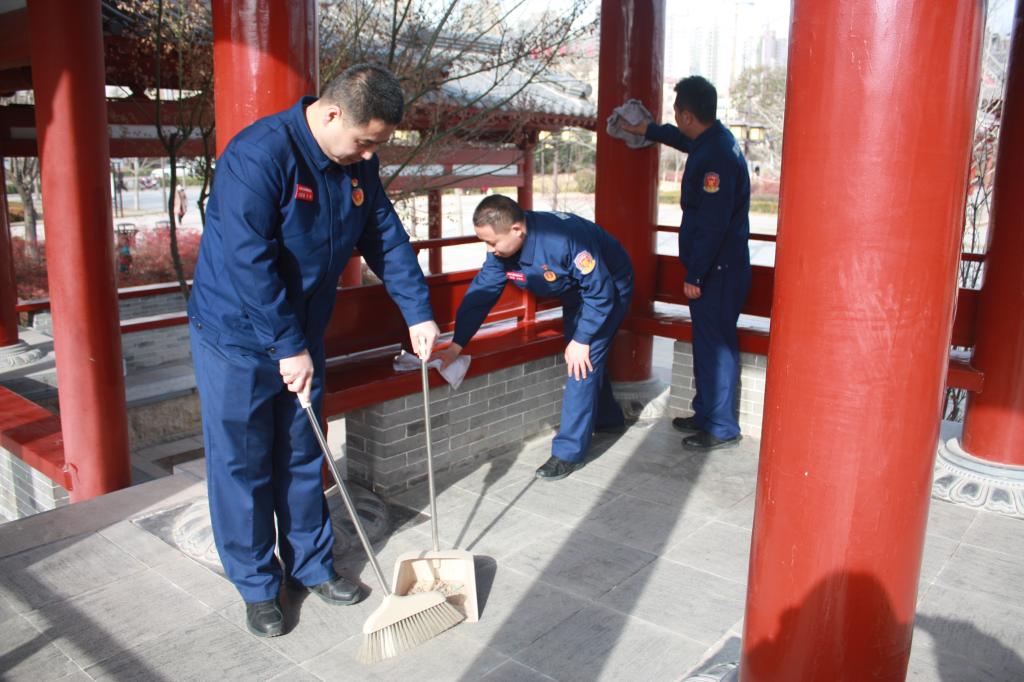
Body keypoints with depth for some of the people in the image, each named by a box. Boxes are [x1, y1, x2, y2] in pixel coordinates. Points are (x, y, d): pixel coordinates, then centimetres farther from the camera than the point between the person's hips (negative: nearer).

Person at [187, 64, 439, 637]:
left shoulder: (357, 164, -2)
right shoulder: (258, 155, -25)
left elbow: (386, 238, 5)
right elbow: (250, 264, -28)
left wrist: (418, 312, 1)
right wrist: (290, 348, -24)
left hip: (302, 334, 6)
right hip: (236, 335, -6)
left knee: (302, 457, 15)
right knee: (242, 465, 4)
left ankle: (311, 564, 31)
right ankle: (257, 585, 21)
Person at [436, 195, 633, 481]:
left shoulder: (566, 238, -41)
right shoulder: (501, 249, -20)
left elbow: (600, 292, -31)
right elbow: (480, 294, -16)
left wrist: (582, 340, -25)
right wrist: (456, 345, -22)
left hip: (609, 288, -8)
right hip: (575, 292, 8)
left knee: (583, 363, -14)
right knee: (577, 357, 18)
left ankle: (569, 452, -6)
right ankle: (607, 417, 42)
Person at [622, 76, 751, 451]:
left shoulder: (717, 156, -22)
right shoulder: (711, 139, 9)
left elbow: (713, 224, -25)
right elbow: (681, 137, 35)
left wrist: (694, 275, -21)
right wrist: (646, 130, 45)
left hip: (719, 268, -10)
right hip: (715, 264, 10)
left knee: (716, 343, -3)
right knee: (707, 341, 17)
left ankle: (722, 428, 7)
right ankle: (706, 413, 29)